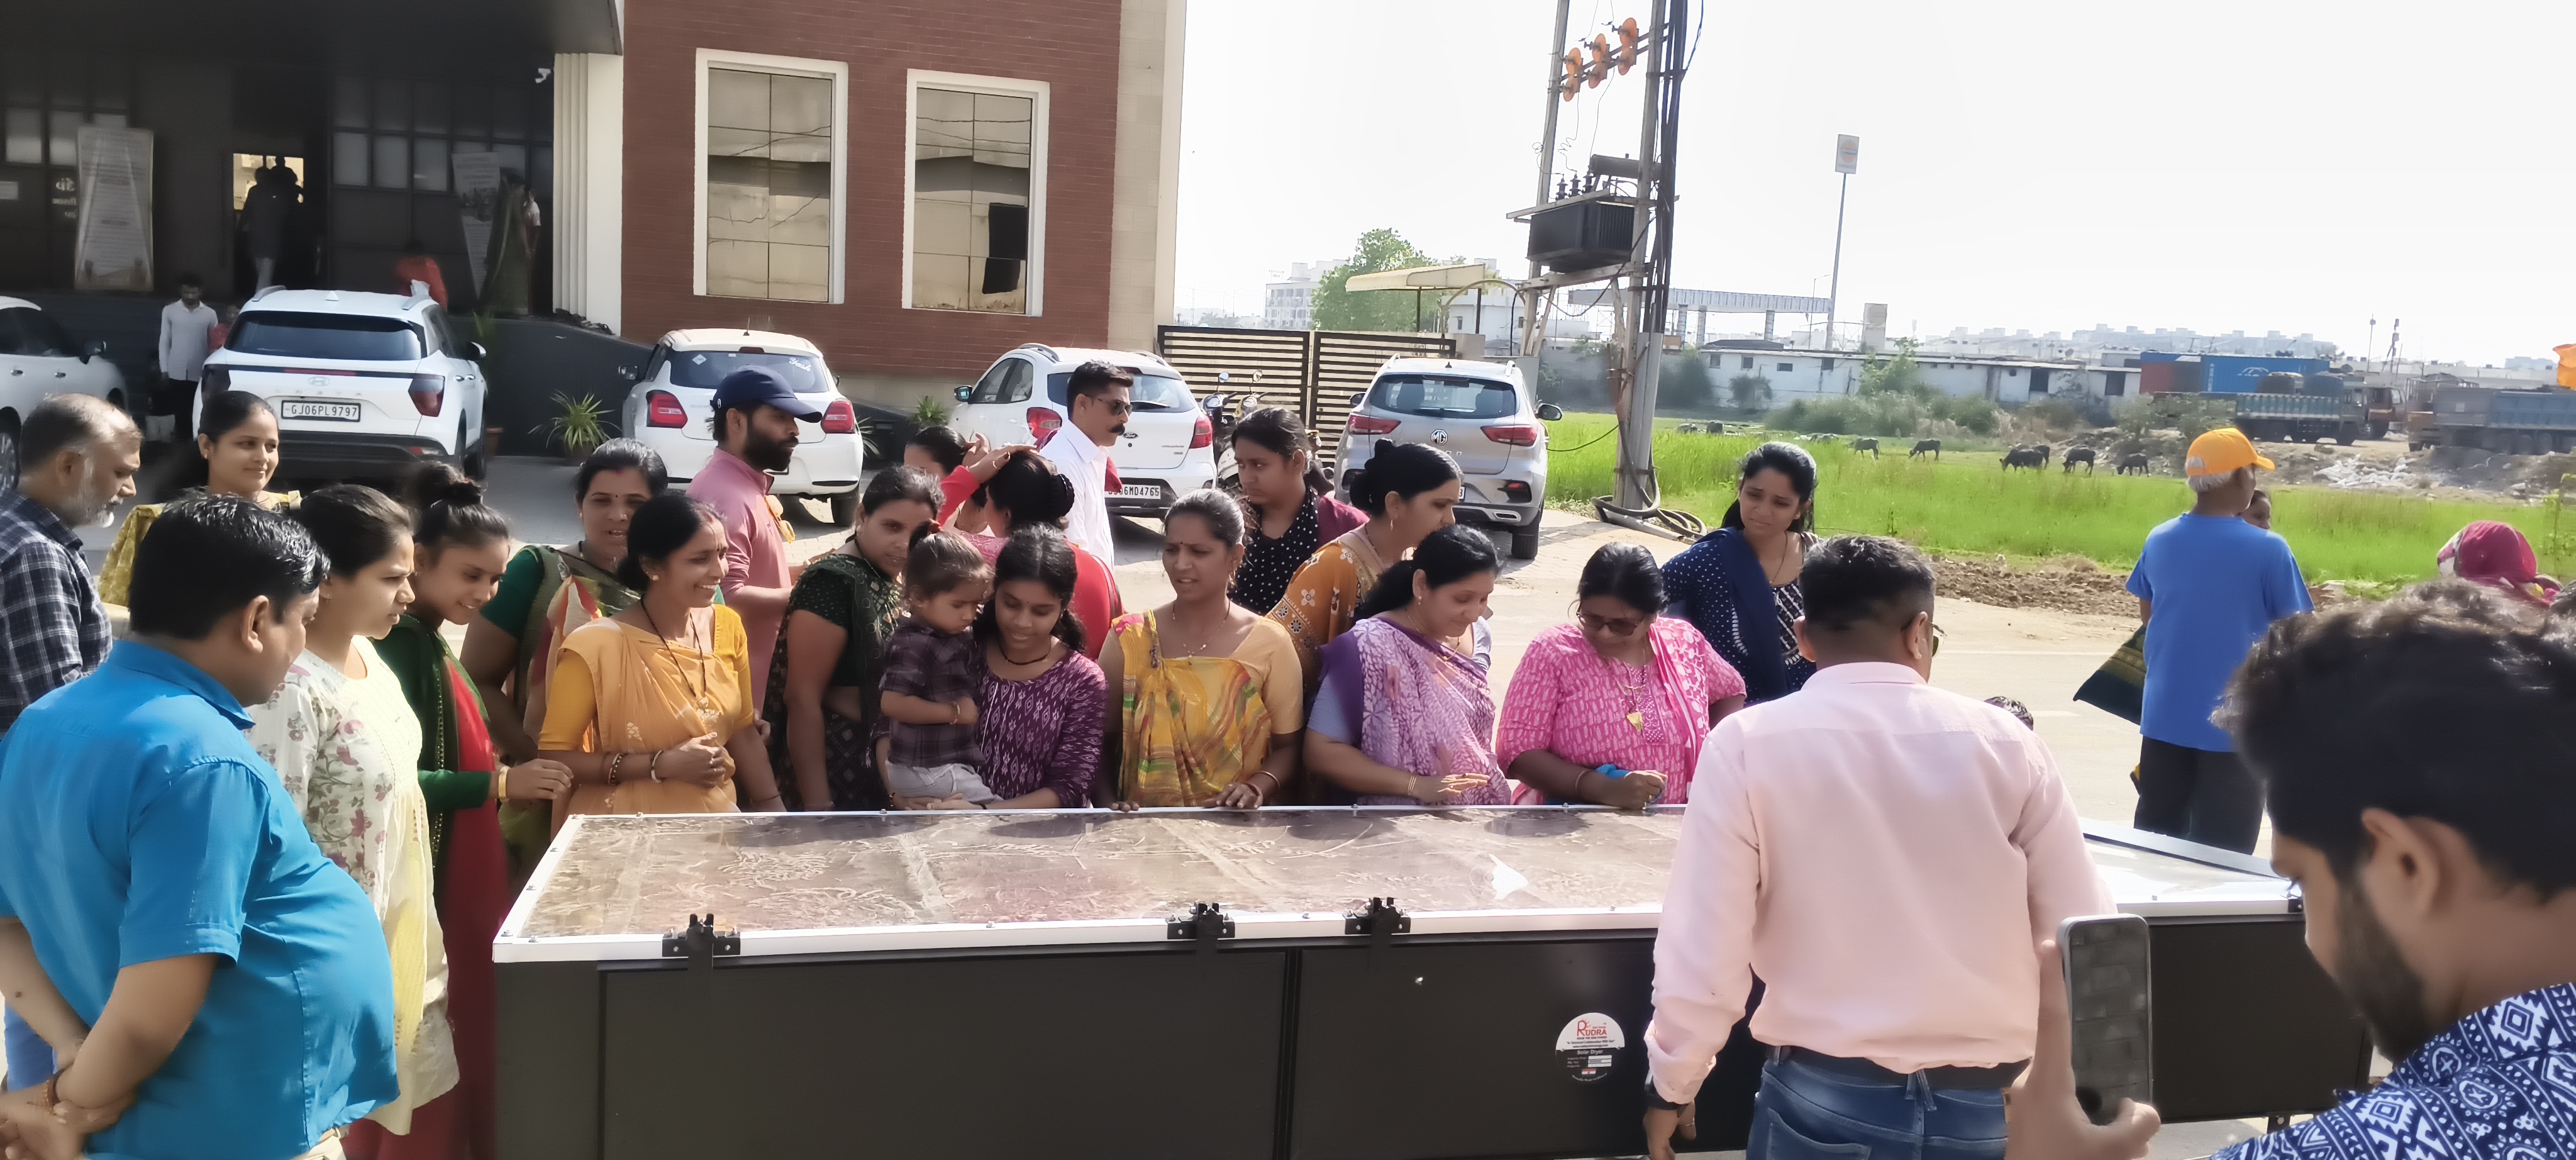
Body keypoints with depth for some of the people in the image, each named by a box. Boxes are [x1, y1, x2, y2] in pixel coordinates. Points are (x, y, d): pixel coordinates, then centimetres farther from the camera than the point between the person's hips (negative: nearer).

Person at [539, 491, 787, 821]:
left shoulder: (727, 626, 2)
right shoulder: (598, 647, -14)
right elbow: (554, 757, -10)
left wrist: (775, 815, 6)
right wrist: (663, 764, -16)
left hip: (715, 823, 3)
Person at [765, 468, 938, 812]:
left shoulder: (897, 578, 4)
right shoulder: (833, 582, -19)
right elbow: (802, 700, -21)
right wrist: (817, 803, -22)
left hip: (885, 761, 8)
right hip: (835, 768, -8)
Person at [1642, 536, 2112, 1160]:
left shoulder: (1748, 744, -9)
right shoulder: (2007, 743, -4)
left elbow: (1703, 954, -11)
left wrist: (1672, 1082, 5)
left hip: (1826, 1100, -2)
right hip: (1991, 1106, 2)